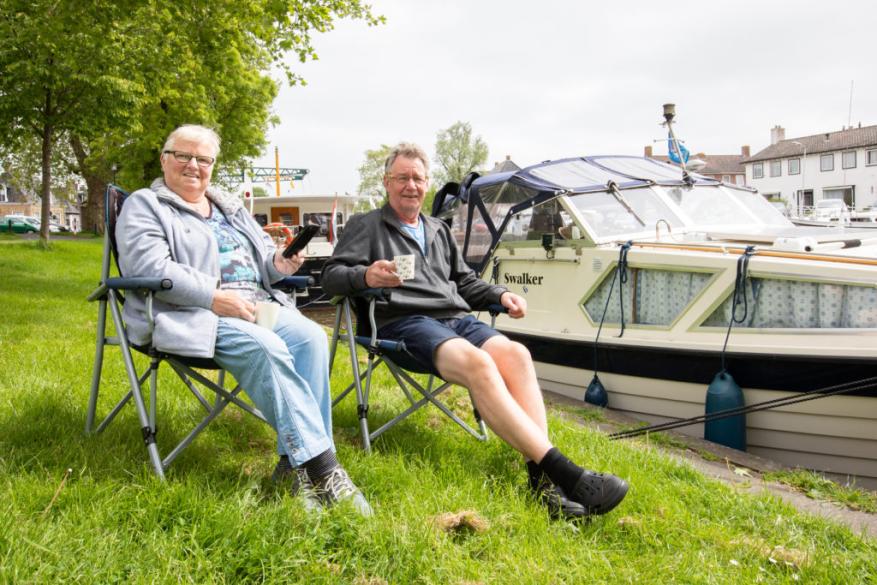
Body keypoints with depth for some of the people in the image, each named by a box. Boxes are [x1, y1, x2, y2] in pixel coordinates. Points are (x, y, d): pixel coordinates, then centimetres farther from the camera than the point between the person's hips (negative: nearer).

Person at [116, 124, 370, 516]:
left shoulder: (231, 208, 27)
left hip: (258, 305, 6)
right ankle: (323, 468, -33)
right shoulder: (145, 206, 6)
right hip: (194, 315, -6)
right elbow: (150, 267, -11)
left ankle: (294, 462, -27)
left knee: (311, 336, -25)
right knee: (265, 348, -35)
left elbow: (264, 255, 30)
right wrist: (215, 297, -20)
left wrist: (278, 263, 3)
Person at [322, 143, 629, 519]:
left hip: (456, 318, 6)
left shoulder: (439, 230, 32)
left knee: (515, 354, -27)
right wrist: (365, 276, -21)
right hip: (405, 322, -6)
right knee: (477, 363, -35)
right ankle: (563, 471, -42)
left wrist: (501, 295, 15)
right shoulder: (366, 226, 15)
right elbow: (332, 276, 2)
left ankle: (541, 475, -38)